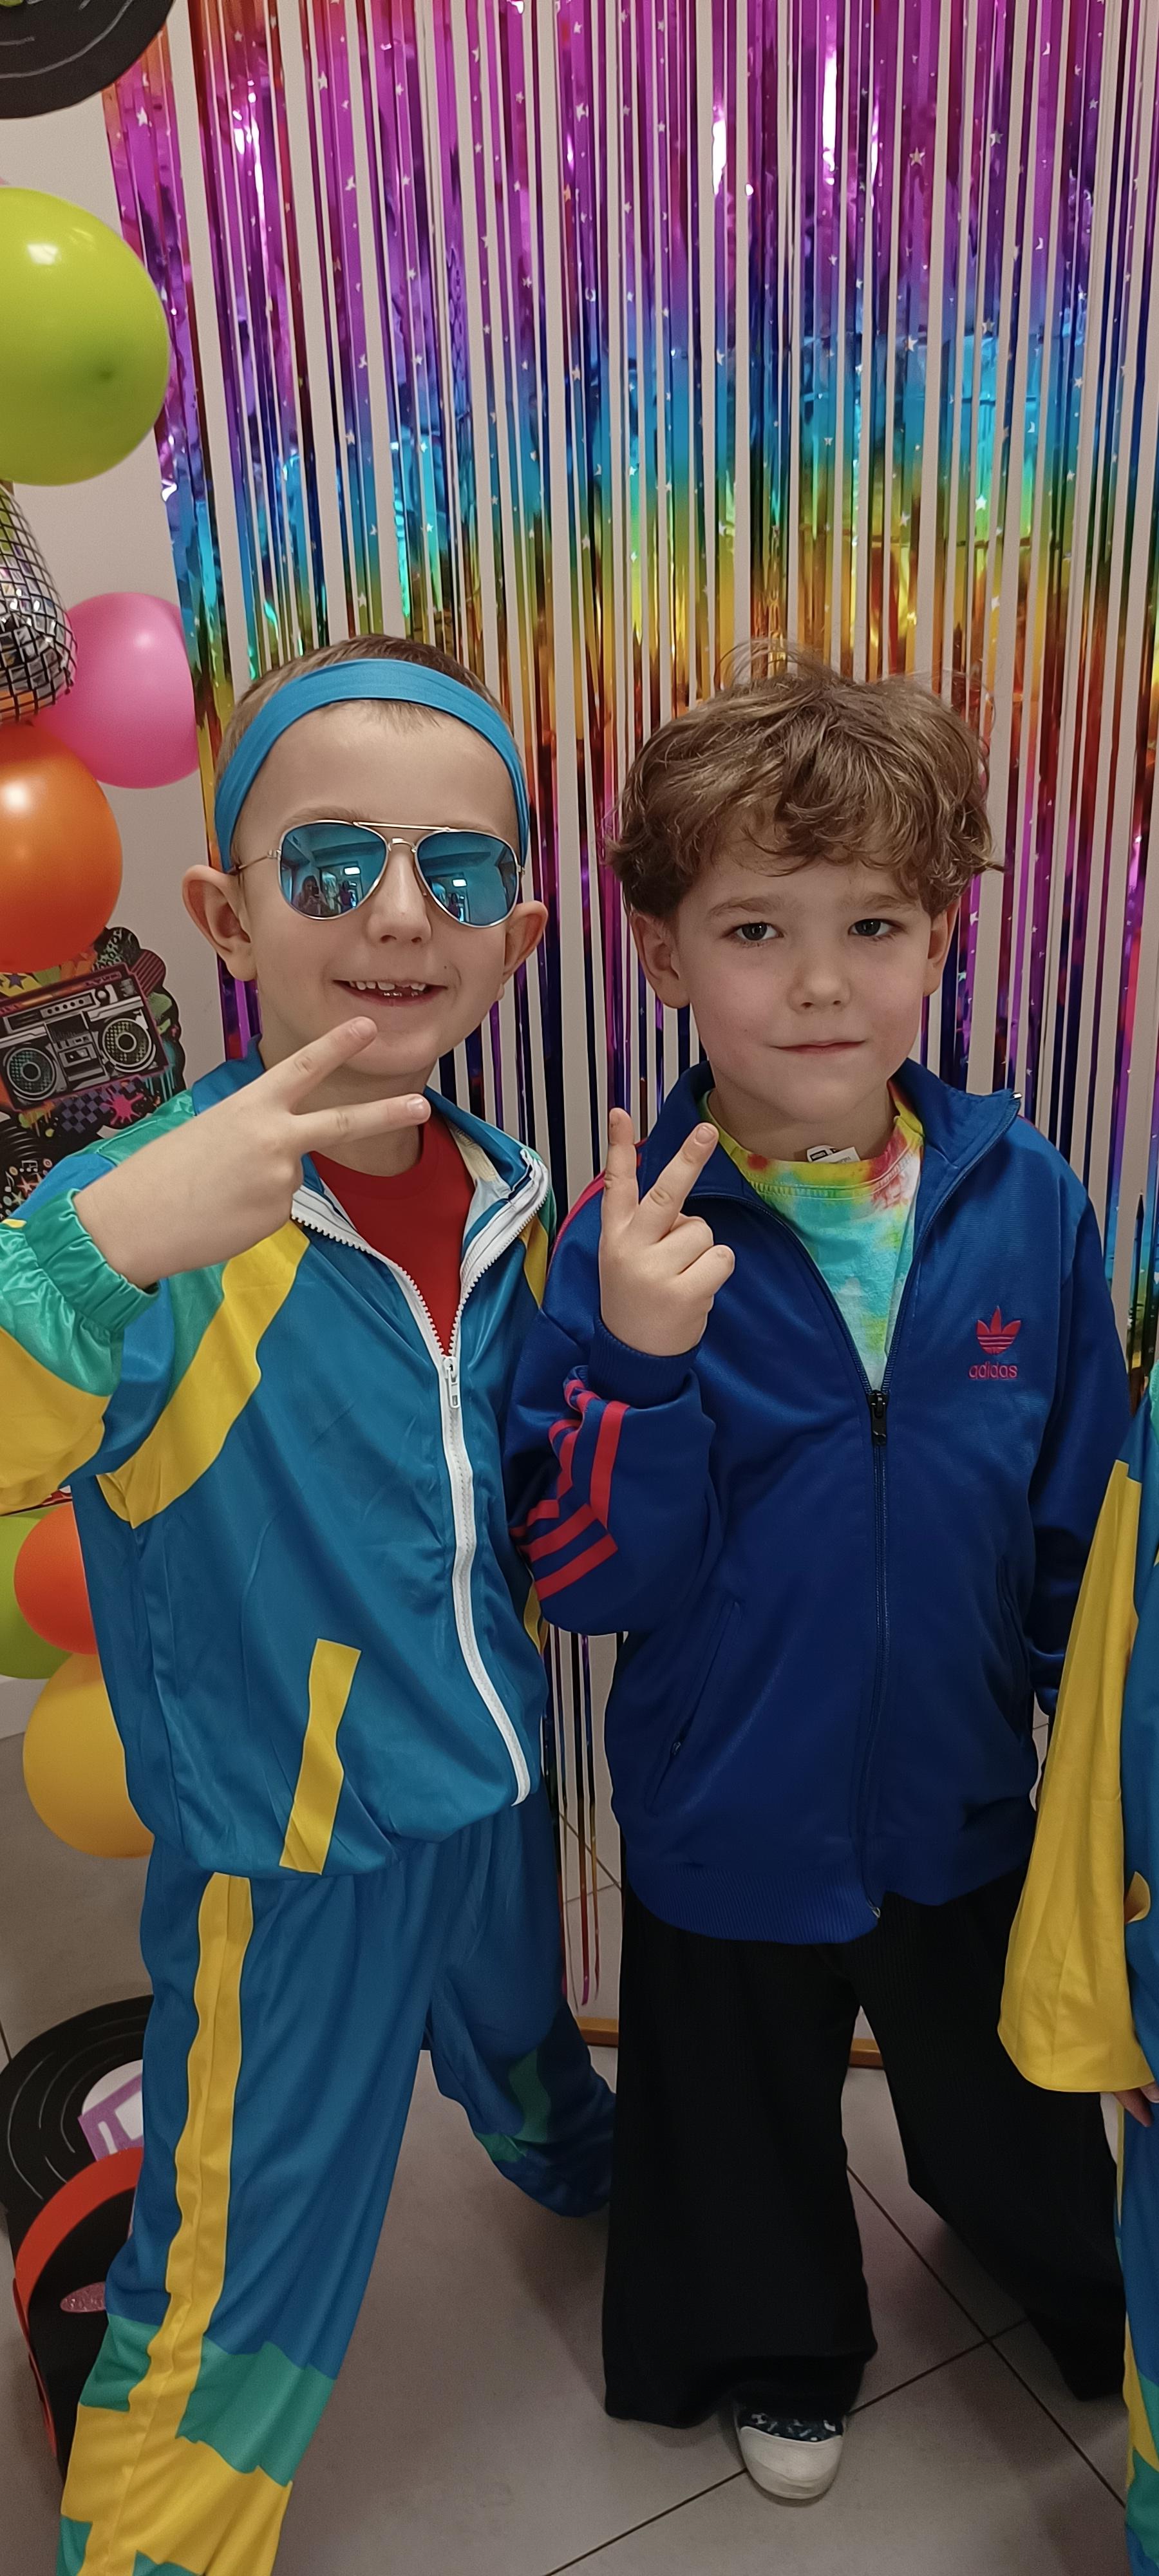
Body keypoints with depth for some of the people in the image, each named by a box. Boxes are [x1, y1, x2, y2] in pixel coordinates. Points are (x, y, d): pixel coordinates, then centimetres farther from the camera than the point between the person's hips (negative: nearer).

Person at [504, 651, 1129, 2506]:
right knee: (748, 2124, 25)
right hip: (731, 1819, -1)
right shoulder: (636, 1237, -21)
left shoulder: (1026, 1200, -14)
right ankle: (786, 2356, 59)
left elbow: (1083, 1518, -2)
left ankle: (1087, 2297, 64)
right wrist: (637, 1362, -36)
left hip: (967, 1795, 2)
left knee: (1006, 2088, 30)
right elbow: (587, 1585, -21)